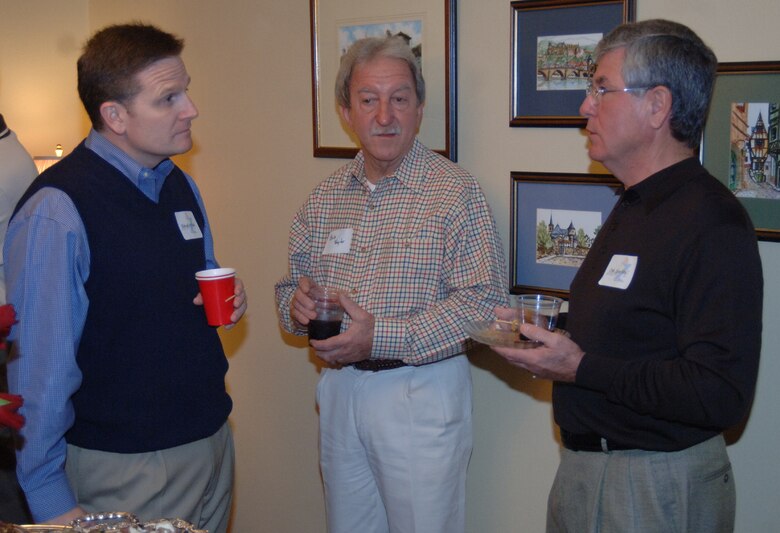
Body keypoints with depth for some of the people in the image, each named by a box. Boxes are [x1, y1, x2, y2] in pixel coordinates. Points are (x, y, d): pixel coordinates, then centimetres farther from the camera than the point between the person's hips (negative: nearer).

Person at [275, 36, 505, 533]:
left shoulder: (455, 190, -11)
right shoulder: (325, 197, 7)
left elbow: (484, 303, -18)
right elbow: (293, 282, 15)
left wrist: (381, 338, -23)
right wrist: (297, 303, -10)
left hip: (421, 391, -5)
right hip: (339, 389, 6)